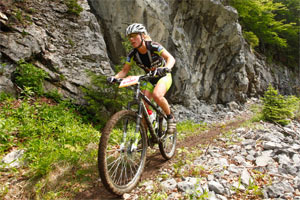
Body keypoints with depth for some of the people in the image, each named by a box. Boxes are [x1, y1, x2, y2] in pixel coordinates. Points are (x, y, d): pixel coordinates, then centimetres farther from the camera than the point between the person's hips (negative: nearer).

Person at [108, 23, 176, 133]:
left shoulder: (154, 47, -23)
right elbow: (124, 70, -7)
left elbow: (171, 58, -33)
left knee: (157, 95, -35)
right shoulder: (133, 54, -10)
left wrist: (166, 68, -55)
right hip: (149, 79, 4)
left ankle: (170, 117, -8)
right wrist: (114, 77, -27)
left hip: (163, 76, -4)